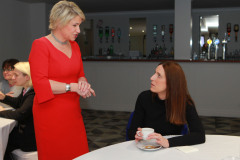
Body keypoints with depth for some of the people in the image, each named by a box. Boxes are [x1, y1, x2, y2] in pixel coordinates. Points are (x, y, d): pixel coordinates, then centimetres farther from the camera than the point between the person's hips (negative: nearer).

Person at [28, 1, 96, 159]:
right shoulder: (40, 45, -10)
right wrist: (72, 87, -17)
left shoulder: (74, 45, 11)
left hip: (73, 112, 6)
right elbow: (40, 83, -17)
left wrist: (83, 83, -5)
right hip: (51, 115, -6)